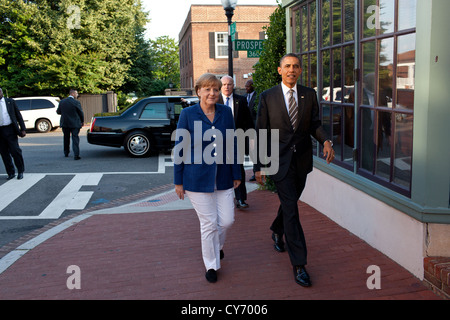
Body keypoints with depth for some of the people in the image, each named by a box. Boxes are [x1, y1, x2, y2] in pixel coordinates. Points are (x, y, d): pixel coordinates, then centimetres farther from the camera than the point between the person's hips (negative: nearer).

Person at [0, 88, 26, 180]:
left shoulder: (10, 102, 6)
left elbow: (18, 116, 5)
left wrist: (22, 129, -2)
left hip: (10, 130, -2)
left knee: (15, 151, -6)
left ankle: (20, 171, 10)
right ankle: (11, 173, 17)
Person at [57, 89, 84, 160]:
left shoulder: (62, 102, 0)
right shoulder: (76, 102, -13)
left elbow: (58, 112, 9)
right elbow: (81, 113, -6)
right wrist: (82, 121, 10)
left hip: (64, 123, 4)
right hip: (75, 123, -4)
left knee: (66, 138, 20)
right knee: (75, 138, -2)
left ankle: (66, 153, 30)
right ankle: (76, 155, -11)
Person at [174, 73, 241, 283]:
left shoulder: (226, 112, 3)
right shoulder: (188, 114, -6)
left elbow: (232, 145, 9)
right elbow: (180, 148, -3)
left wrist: (236, 174, 9)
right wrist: (178, 181, -3)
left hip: (222, 178, 3)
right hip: (198, 178, -3)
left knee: (227, 220, 5)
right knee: (209, 223, 3)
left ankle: (217, 245, 39)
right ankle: (211, 265, 25)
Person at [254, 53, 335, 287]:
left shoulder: (309, 94, 4)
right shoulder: (267, 97, -4)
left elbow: (314, 124, 5)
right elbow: (261, 133, -3)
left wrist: (326, 141, -18)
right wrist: (259, 166, -5)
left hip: (302, 160, 4)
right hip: (280, 160, -4)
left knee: (290, 201, 20)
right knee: (291, 209, -6)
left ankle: (277, 231, 51)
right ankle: (299, 264, 0)